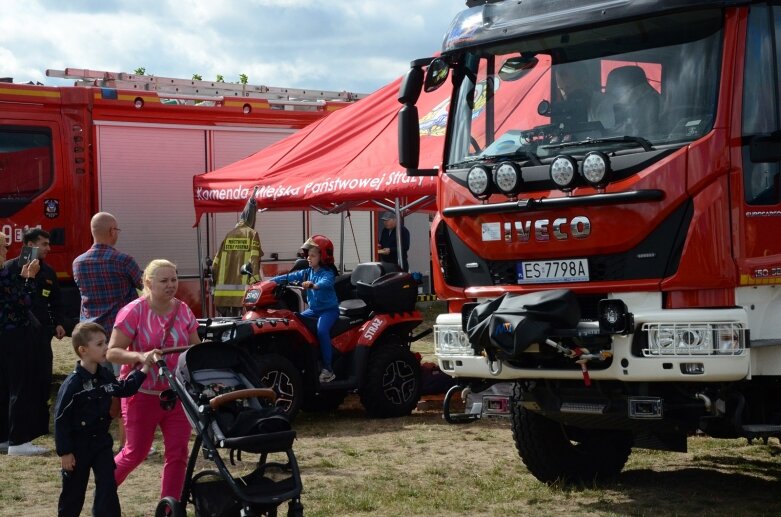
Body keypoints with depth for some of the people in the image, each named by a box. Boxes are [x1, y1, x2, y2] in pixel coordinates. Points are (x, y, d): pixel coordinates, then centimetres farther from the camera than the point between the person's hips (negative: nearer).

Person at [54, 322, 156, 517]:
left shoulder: (106, 376, 0)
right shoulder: (73, 383, -20)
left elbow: (124, 389, 18)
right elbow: (61, 418, -17)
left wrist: (145, 367, 11)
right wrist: (64, 452, -16)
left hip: (101, 441, 5)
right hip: (78, 444, -5)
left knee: (107, 486, -1)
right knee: (74, 489, 9)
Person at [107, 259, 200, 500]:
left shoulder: (183, 311, 3)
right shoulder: (134, 311, -12)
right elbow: (112, 352, -14)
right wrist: (140, 356, -30)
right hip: (143, 395, -4)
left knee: (178, 453, 1)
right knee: (136, 452, 8)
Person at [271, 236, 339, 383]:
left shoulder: (328, 273, -15)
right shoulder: (308, 272, 8)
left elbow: (326, 283, -38)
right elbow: (291, 276, 1)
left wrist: (313, 285, -60)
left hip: (329, 309, -8)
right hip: (313, 309, 8)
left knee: (322, 330, -32)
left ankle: (328, 369, -27)